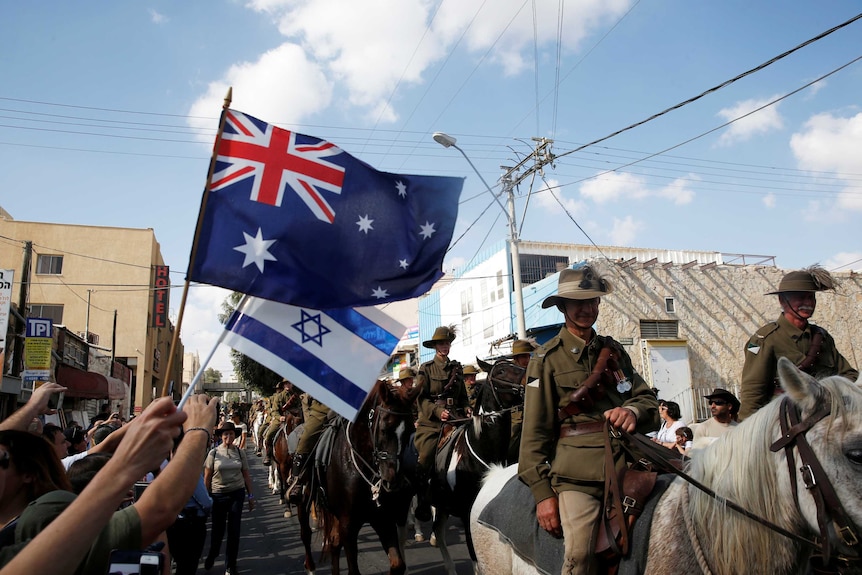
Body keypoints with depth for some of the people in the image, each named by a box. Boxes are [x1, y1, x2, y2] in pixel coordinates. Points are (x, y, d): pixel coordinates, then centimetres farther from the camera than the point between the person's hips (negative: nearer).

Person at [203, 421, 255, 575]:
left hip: (237, 494, 1)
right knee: (217, 529, 13)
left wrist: (250, 496, 3)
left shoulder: (240, 452, -1)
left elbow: (246, 475, 4)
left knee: (234, 530, 4)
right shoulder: (213, 453, -5)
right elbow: (207, 477, -1)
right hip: (218, 495, -1)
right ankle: (212, 555, 42)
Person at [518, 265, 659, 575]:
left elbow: (649, 399, 15)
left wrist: (633, 411, -10)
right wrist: (542, 492, -5)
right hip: (576, 473, -3)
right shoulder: (547, 358, 4)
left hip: (623, 465, 4)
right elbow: (535, 430, 1)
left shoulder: (614, 351, 17)